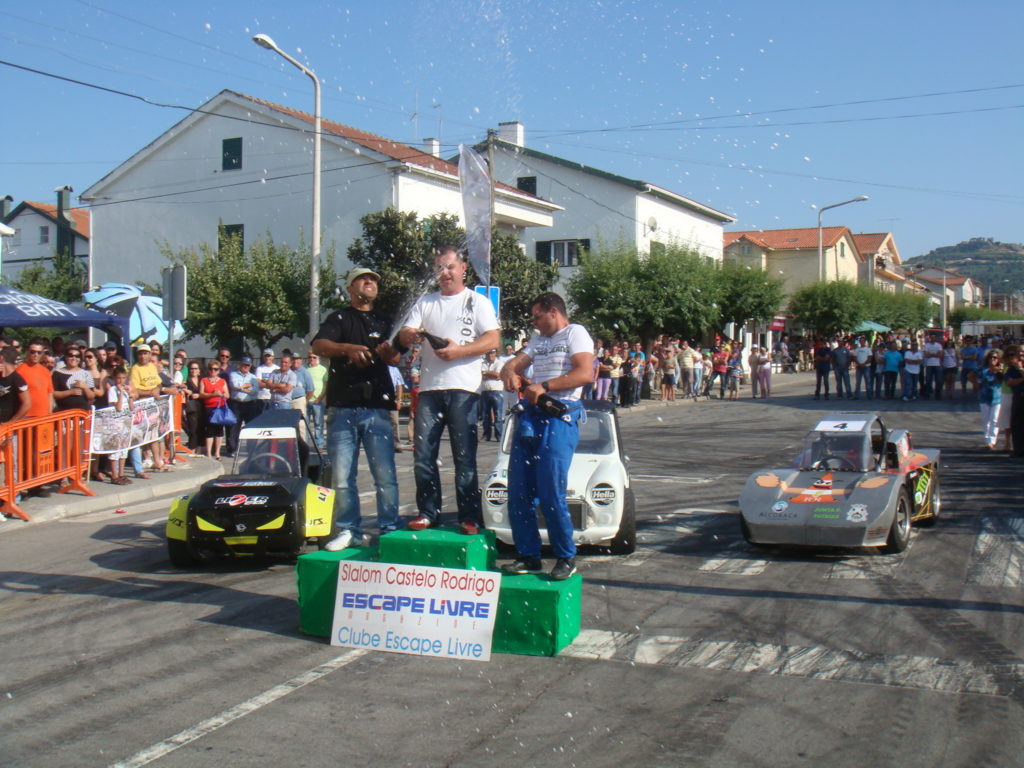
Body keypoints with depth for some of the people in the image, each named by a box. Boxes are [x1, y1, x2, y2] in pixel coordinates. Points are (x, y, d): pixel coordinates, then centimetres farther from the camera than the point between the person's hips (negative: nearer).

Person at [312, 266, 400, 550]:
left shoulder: (384, 322, 18)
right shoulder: (339, 319, 13)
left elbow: (395, 358, 3)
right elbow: (318, 346, -6)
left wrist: (388, 352, -22)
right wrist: (347, 348, -26)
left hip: (377, 408, 1)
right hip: (342, 407, -1)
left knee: (386, 474, -3)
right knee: (342, 475, 0)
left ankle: (389, 530, 4)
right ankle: (349, 530, 9)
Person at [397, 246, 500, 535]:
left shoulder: (477, 302, 8)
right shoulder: (425, 303, 20)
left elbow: (493, 339, -4)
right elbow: (405, 335, 11)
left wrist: (459, 351, -16)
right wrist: (409, 335, -14)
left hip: (462, 388, -4)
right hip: (429, 387, 4)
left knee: (464, 456, -4)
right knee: (423, 455, 2)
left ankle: (469, 517, 0)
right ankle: (428, 512, 12)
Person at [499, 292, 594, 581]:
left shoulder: (575, 333, 2)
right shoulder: (538, 340, 27)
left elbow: (584, 373, -12)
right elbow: (515, 364, 21)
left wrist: (545, 386, -17)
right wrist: (510, 373, -4)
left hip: (559, 418, -8)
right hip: (529, 416, 8)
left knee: (551, 494, -11)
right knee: (518, 492, 3)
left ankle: (566, 557, 3)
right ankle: (528, 556, 12)